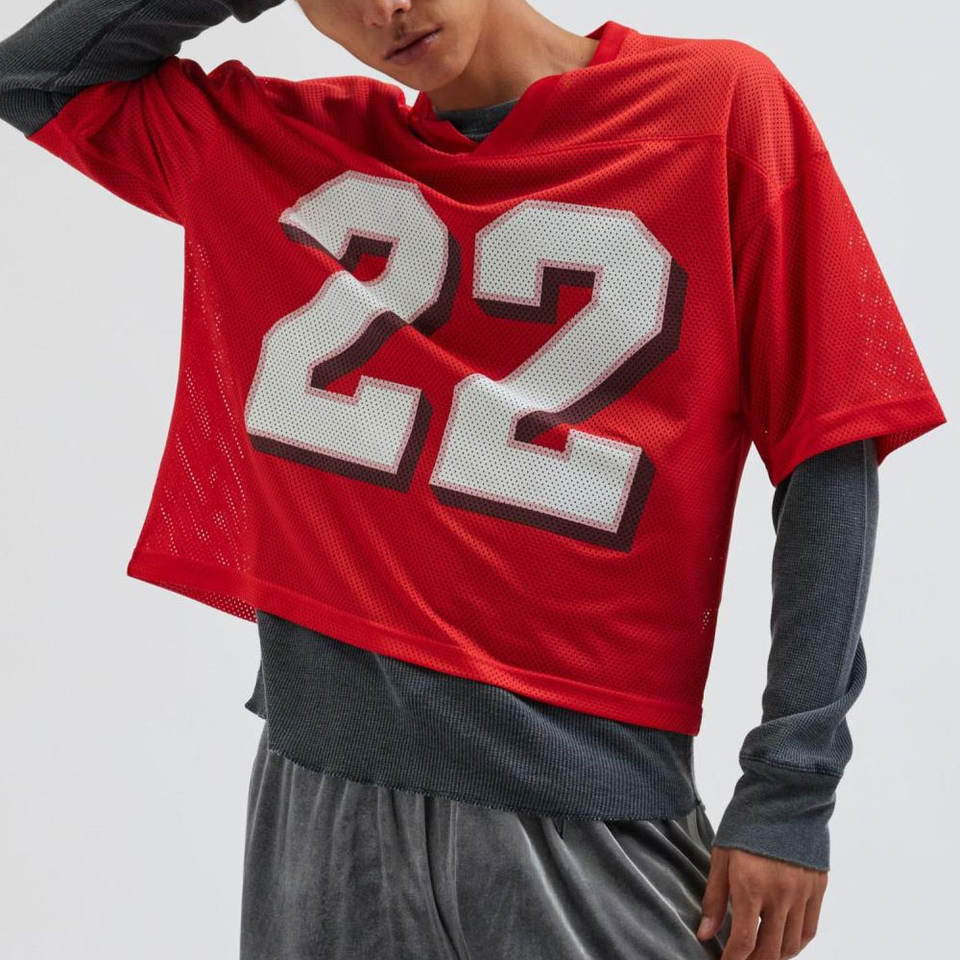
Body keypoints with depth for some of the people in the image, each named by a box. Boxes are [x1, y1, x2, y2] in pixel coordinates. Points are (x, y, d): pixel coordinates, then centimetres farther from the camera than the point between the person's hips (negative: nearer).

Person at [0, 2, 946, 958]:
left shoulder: (719, 105, -4)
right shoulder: (263, 142, 8)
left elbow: (827, 450, -6)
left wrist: (791, 791, -10)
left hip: (592, 804, -3)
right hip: (321, 791, 4)